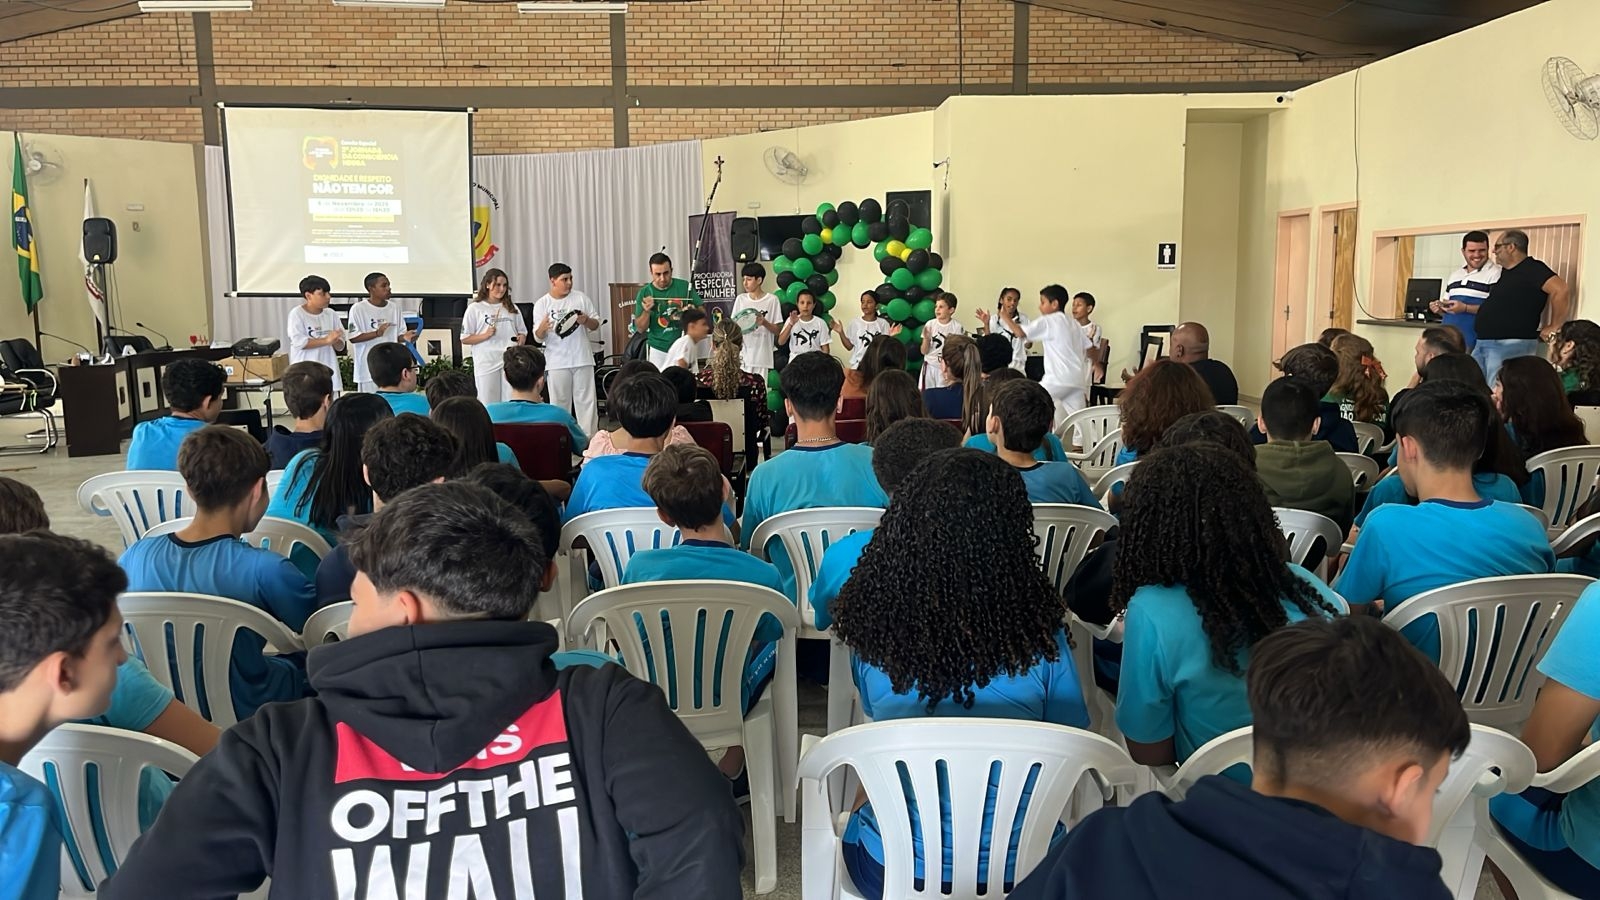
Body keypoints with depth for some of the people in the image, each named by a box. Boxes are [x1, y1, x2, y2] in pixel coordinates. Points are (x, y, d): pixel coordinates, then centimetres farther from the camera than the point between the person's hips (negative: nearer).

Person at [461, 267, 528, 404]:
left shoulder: (512, 308, 15)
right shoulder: (475, 308, 3)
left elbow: (522, 332, 20)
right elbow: (464, 339, 1)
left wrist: (521, 340, -3)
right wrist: (485, 335, -13)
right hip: (486, 363, -3)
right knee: (488, 405, -1)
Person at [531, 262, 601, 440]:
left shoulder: (581, 298, 2)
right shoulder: (542, 304, -2)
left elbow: (596, 324, 8)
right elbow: (538, 338, -3)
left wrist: (587, 321, -14)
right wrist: (542, 328, -26)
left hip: (582, 359, 1)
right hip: (557, 362, -1)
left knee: (586, 400, 3)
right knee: (559, 402, 5)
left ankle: (589, 437, 8)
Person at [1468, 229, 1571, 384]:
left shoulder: (1532, 269, -10)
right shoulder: (1506, 273, 19)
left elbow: (1561, 290, -23)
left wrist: (1554, 327, -19)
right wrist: (1465, 307, 24)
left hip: (1511, 345, -10)